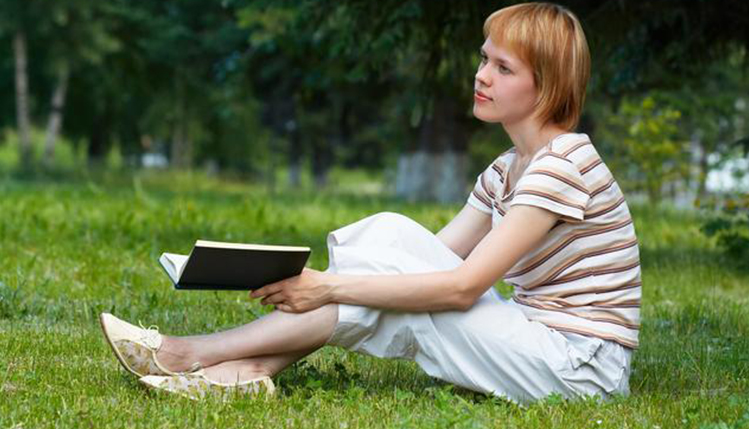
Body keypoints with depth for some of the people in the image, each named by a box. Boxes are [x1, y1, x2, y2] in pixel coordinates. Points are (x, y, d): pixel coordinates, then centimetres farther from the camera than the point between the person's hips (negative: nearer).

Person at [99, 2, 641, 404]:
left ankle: (200, 351, -12)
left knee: (387, 253, -17)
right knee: (389, 235, -6)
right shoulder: (507, 170, 13)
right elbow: (432, 261, 7)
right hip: (541, 344, 8)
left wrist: (331, 288, -24)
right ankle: (248, 370, -14)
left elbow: (463, 285, -24)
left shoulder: (563, 161, -17)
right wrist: (315, 281, -6)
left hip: (577, 367, -8)